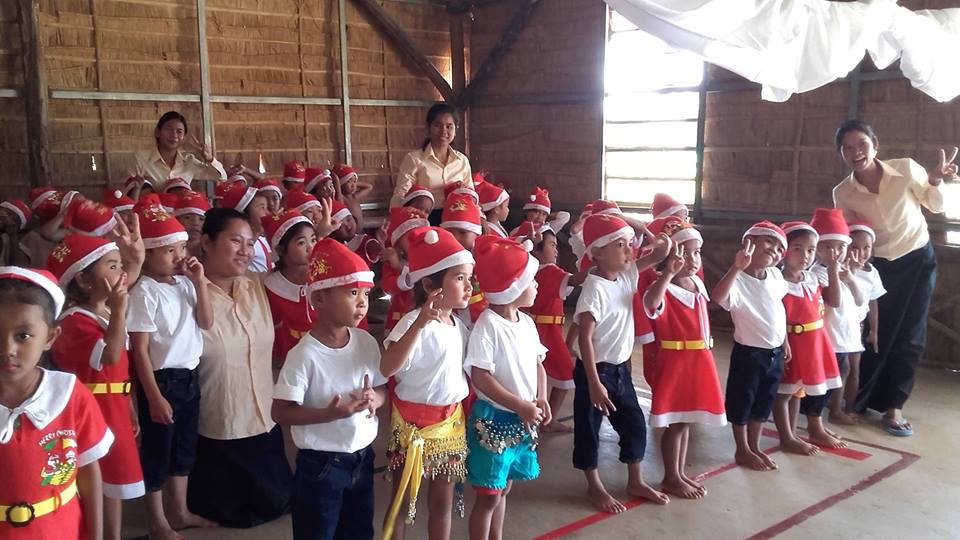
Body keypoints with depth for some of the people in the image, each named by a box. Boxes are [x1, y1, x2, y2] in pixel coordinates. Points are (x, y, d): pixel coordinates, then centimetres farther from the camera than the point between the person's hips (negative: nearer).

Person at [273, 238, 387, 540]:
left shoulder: (367, 343, -4)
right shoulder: (305, 354, -21)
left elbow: (383, 388, 8)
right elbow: (280, 412, -19)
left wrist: (375, 399, -15)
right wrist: (331, 413, -30)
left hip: (362, 457, 6)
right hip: (321, 463, -6)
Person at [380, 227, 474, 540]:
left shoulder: (459, 325, 3)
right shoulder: (414, 322, -21)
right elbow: (387, 368, -37)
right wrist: (419, 325, -46)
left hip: (452, 422, 7)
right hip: (415, 424, -6)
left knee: (443, 502, 17)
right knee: (403, 503, 9)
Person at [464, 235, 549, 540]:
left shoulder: (527, 322, 5)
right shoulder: (488, 324, -19)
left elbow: (537, 364, 11)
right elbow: (480, 376, -21)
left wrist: (541, 399, -7)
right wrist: (521, 406, -21)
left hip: (524, 420, 7)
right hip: (494, 419, -7)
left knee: (503, 489, 20)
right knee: (489, 495, 3)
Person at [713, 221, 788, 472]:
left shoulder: (776, 276, -1)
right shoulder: (738, 280, -23)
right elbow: (717, 297, -45)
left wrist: (785, 341, 20)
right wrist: (736, 268, -54)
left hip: (775, 352, 7)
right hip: (748, 353, -7)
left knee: (764, 403, 19)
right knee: (742, 403, 10)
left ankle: (754, 447, 36)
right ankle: (742, 451, 26)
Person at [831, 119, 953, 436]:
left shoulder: (906, 169, -16)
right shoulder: (843, 193, -12)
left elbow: (936, 207, -2)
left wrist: (935, 181, -20)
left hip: (918, 260, 0)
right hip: (879, 265, 0)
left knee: (909, 336, 3)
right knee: (876, 334, 4)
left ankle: (892, 406, 15)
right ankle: (854, 399, 21)